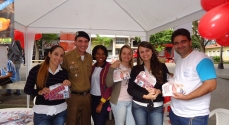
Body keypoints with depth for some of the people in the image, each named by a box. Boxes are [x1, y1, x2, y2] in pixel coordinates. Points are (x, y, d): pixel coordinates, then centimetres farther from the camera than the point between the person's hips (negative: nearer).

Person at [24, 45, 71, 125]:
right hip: (42, 112, -3)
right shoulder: (36, 70, -9)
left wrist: (68, 85, -12)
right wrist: (39, 92, -19)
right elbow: (27, 89, -3)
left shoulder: (64, 72, -1)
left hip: (61, 111, 4)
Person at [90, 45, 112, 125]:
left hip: (103, 100, -5)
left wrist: (101, 103, -11)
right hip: (92, 98, 6)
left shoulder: (109, 67, -12)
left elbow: (110, 87, -13)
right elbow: (90, 82, 10)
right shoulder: (92, 67, 6)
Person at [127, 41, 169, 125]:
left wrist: (159, 91, -18)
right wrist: (145, 96, -16)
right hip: (138, 106, 0)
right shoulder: (135, 69, -1)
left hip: (157, 107, 0)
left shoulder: (161, 67, 0)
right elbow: (130, 89, -3)